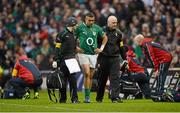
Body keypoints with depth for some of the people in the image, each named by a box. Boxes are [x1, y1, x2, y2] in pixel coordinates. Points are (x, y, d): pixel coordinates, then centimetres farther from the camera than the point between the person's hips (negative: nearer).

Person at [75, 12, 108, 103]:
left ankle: (88, 96, 15)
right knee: (87, 73, -18)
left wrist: (101, 48, 10)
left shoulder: (96, 28, 5)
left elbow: (105, 37, 19)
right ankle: (87, 96, -17)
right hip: (83, 54, -4)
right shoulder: (80, 27, -4)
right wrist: (76, 47, -4)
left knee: (90, 76, 7)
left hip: (93, 54, 4)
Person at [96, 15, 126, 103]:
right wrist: (98, 60, -3)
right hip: (104, 58, -1)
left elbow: (121, 47, 17)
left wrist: (125, 58, 15)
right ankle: (99, 98, 24)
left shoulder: (118, 33, 8)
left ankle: (115, 97, -14)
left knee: (115, 78, -10)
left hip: (115, 58, 1)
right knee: (102, 79, 9)